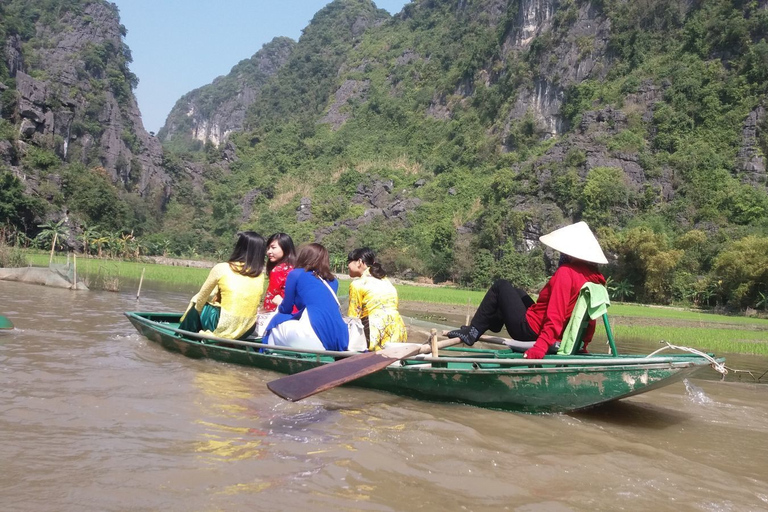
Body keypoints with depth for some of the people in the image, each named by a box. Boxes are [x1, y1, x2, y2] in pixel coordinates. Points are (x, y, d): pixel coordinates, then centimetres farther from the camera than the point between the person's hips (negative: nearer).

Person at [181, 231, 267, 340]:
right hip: (246, 332, 4)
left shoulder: (221, 268, -8)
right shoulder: (259, 274, 1)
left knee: (195, 306, 24)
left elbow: (201, 299, 4)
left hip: (223, 330, -4)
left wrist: (198, 308, 23)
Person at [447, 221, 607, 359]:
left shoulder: (566, 272, -22)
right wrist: (581, 346, 16)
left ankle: (472, 333, 7)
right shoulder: (593, 277, 1)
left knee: (501, 286, 7)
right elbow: (590, 322, 6)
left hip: (529, 330, -9)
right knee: (517, 292, 29)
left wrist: (540, 347, -34)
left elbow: (555, 317, -30)